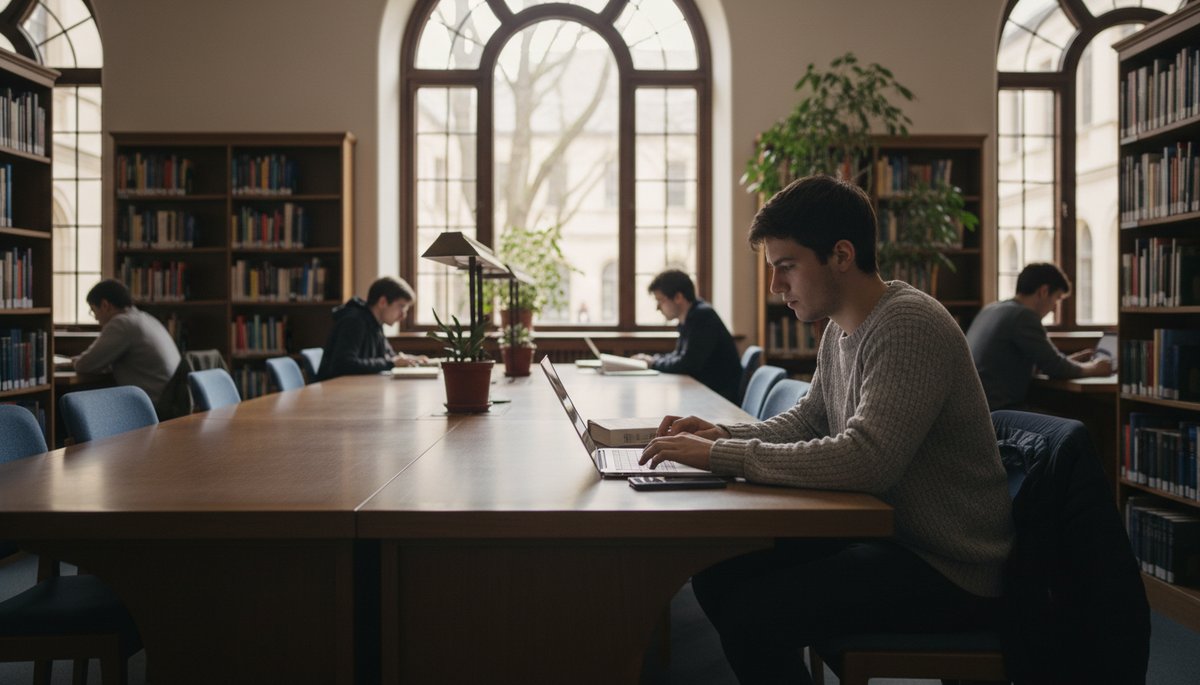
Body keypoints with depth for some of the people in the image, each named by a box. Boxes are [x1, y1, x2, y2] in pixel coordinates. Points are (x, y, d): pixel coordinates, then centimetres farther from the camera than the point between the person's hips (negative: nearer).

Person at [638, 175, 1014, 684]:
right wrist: (721, 434, -1)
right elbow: (808, 421, 17)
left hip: (952, 571, -9)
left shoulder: (909, 326, -23)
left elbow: (865, 461, -32)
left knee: (752, 615, -21)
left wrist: (721, 456, -26)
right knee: (717, 572, 2)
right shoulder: (841, 328, 7)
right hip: (882, 533, 9)